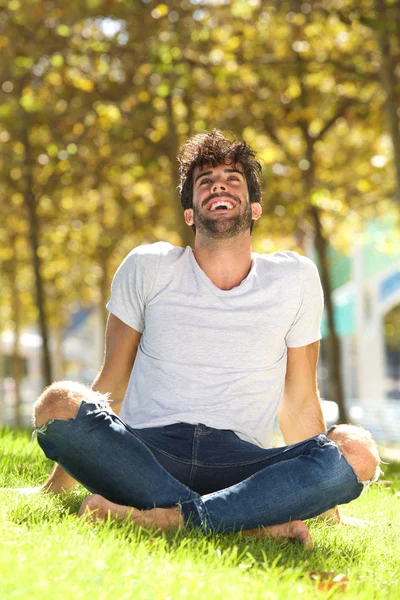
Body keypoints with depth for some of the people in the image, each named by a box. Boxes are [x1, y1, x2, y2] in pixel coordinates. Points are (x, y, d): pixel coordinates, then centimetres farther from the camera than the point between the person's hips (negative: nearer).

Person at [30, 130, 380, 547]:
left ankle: (170, 518, -37)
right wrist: (59, 483, 13)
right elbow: (111, 385, 14)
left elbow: (300, 403, 18)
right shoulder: (147, 268, 9)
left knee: (357, 452, -27)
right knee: (57, 404, -30)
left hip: (240, 466, 0)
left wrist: (317, 498, 20)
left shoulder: (294, 279, 11)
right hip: (145, 453, 0)